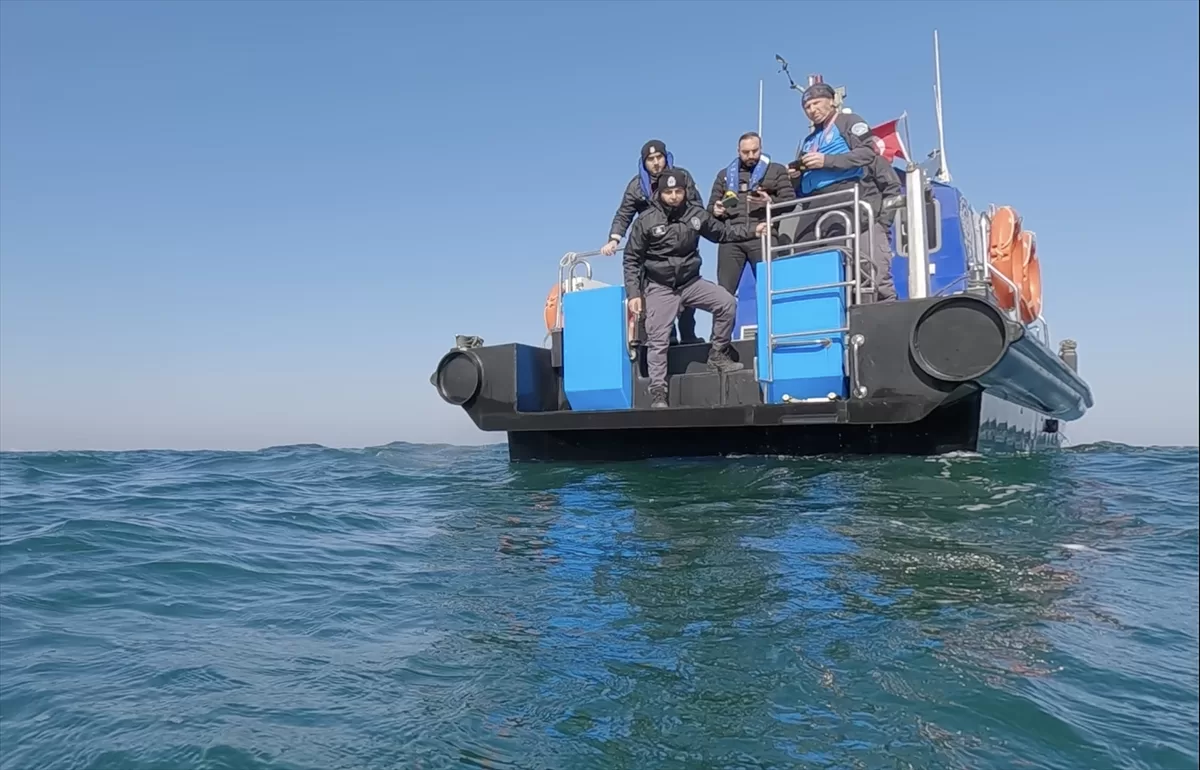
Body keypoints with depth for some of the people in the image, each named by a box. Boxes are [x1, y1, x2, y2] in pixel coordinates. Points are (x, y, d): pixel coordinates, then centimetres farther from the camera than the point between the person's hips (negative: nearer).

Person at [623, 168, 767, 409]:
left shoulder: (696, 214, -1)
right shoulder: (646, 220, -9)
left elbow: (722, 233, 15)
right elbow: (631, 260, -4)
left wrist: (752, 230, 4)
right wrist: (634, 293, -10)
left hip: (691, 282, 3)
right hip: (659, 287, -3)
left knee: (727, 302, -13)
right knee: (658, 340, -4)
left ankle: (718, 355, 4)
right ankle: (658, 390, 5)